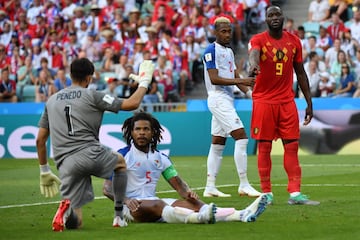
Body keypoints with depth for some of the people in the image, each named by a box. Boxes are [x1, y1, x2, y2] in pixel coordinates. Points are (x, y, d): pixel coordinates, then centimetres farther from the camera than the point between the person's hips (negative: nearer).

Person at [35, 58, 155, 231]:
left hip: (65, 164, 3)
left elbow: (40, 140, 19)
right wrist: (144, 82, 19)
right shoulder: (92, 95, 5)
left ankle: (68, 208, -31)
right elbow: (132, 104, 2)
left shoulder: (51, 101, 19)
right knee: (121, 162, 33)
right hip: (91, 155, -3)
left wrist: (44, 171, 27)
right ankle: (119, 216, 26)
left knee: (75, 222, 6)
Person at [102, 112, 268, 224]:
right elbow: (107, 188, -7)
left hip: (153, 202, 5)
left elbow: (178, 184, 14)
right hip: (132, 206, -5)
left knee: (192, 202, -19)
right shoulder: (122, 156, -2)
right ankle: (197, 218, -67)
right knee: (158, 205, -37)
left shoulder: (160, 158, 14)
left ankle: (241, 215, -38)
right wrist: (126, 201, -26)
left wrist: (187, 192, -10)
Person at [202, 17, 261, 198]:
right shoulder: (211, 51, -10)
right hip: (218, 99, -9)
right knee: (241, 138, -15)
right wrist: (241, 81, -23)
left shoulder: (229, 51, 17)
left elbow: (235, 77, 16)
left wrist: (249, 92, 1)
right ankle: (244, 185, -14)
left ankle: (210, 187, 12)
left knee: (217, 143, 9)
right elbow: (214, 79, -18)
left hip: (227, 100, 9)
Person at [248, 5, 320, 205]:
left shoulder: (294, 41, 7)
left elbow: (300, 72, 13)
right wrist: (253, 64, -54)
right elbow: (254, 53, -30)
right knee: (264, 147, 1)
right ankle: (266, 193, 8)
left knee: (292, 146, -2)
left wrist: (309, 102, 11)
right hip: (264, 101, -3)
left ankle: (295, 193, -2)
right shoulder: (258, 40, -5)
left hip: (287, 101, 3)